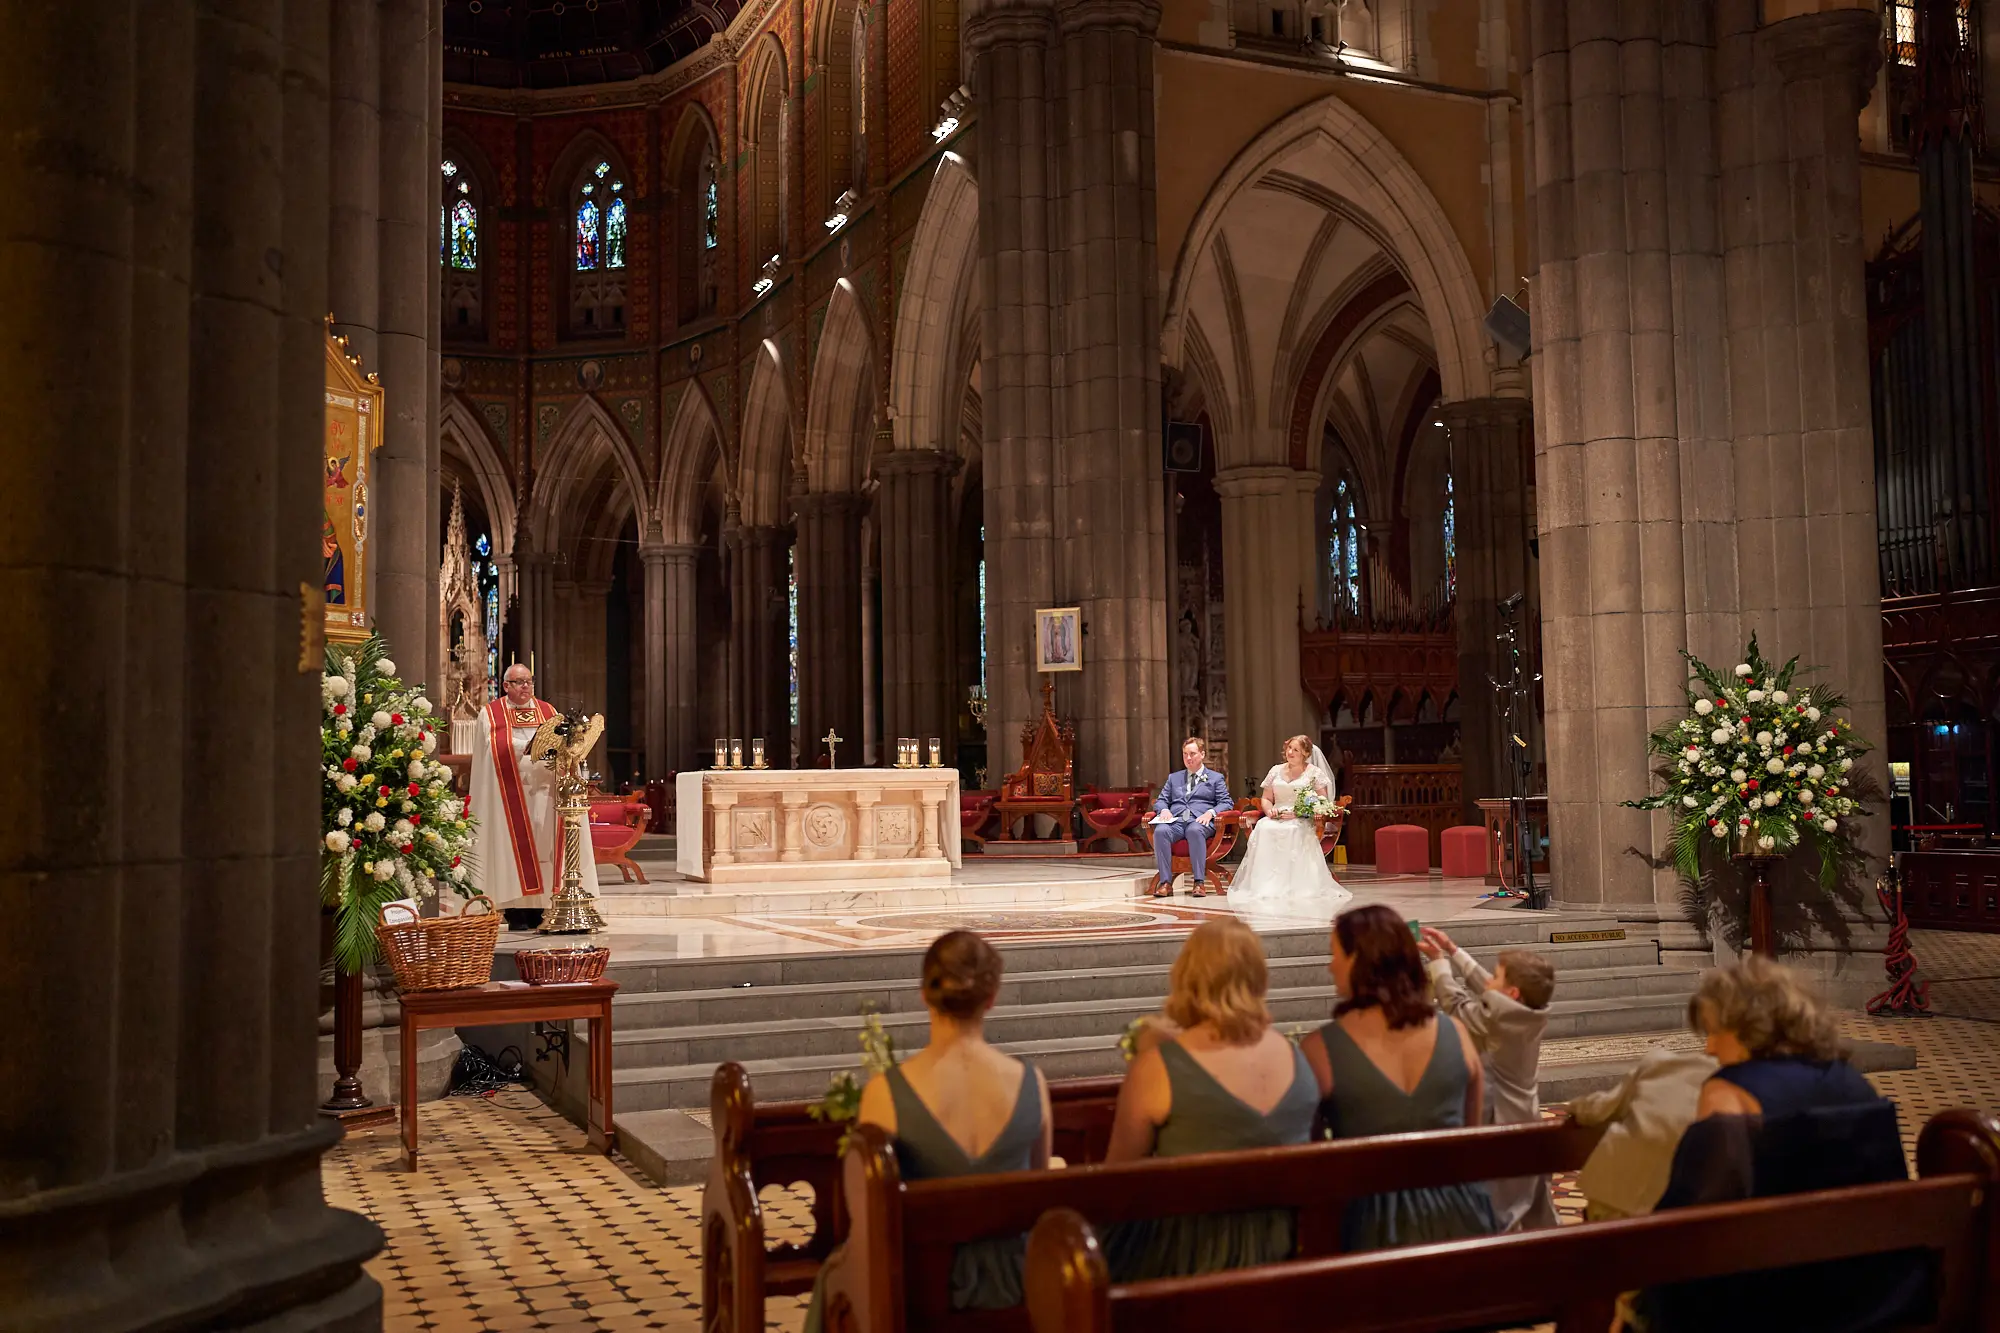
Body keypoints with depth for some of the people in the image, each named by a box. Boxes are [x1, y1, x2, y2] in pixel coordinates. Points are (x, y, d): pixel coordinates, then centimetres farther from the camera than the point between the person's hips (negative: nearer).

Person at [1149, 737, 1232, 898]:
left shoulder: (1216, 778, 20)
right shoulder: (1173, 778, 29)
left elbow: (1225, 803, 9)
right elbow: (1160, 800, 22)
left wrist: (1210, 812, -11)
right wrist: (1164, 810, -3)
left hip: (1200, 820, -3)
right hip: (1175, 820, 3)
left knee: (1194, 830, -41)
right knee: (1160, 831, -34)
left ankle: (1200, 882, -38)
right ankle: (1165, 882, -32)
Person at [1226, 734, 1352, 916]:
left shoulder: (1315, 773, 7)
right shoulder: (1276, 771, 19)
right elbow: (1266, 798, 20)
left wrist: (1297, 813, -13)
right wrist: (1270, 810, -5)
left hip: (1302, 820, -3)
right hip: (1276, 818, 3)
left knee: (1293, 832, -38)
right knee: (1263, 829, -32)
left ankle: (1292, 886, -36)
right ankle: (1264, 885, -33)